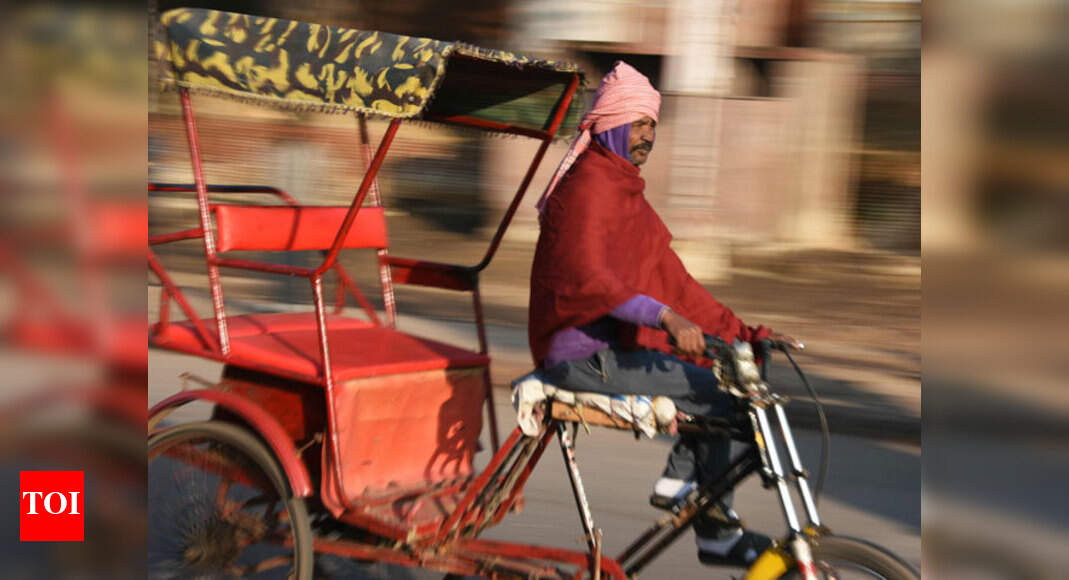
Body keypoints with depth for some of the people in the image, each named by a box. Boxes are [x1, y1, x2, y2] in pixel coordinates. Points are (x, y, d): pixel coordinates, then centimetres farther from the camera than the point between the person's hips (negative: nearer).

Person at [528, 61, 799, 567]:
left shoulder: (627, 194, 20)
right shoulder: (589, 184, -11)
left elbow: (673, 283, 18)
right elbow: (586, 278, -28)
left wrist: (743, 333, 11)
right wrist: (665, 317, -38)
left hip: (611, 346, 9)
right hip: (583, 354, -9)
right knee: (717, 394, -15)